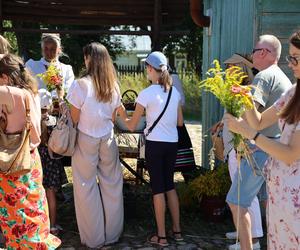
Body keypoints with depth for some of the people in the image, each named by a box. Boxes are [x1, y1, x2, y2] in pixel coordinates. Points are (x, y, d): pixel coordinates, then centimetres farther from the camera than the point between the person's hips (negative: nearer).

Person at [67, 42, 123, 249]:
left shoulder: (81, 85, -16)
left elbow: (74, 119, -10)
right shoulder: (113, 85, 0)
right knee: (111, 185, 12)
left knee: (87, 187, 8)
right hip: (108, 138, 4)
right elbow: (113, 117, 8)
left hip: (86, 140, -4)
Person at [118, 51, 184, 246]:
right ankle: (177, 230, 24)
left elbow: (132, 126, -5)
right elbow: (180, 122, 12)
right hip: (172, 144, 5)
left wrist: (122, 114, 14)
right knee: (170, 185, 17)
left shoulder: (146, 93, -11)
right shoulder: (175, 92, 5)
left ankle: (161, 236, 11)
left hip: (155, 144, -5)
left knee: (158, 188, 3)